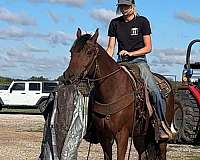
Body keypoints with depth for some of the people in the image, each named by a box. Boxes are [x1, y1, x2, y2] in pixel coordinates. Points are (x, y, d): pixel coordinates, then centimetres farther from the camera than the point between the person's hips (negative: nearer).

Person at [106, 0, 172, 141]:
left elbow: (148, 48, 0)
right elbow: (110, 49, 10)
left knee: (155, 91, -25)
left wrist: (131, 53, -15)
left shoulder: (142, 21, 2)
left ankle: (163, 125, -20)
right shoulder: (115, 23, 11)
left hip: (138, 60, -3)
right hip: (121, 62, 3)